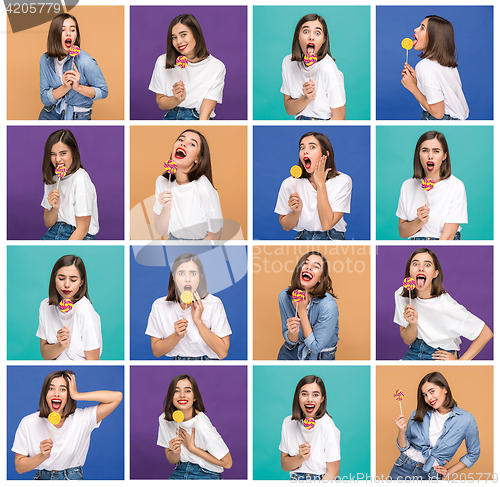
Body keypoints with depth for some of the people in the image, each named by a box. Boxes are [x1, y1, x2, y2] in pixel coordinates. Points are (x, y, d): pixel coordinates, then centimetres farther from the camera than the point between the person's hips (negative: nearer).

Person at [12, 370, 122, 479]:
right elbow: (19, 468, -1)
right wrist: (42, 456, -20)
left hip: (74, 478, -1)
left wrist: (77, 395, -14)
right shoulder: (28, 423, -4)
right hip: (42, 478, 1)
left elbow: (117, 397, -15)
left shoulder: (82, 418, -6)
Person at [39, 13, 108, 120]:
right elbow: (45, 99, -8)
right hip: (50, 115, 2)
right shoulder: (45, 59, -7)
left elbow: (103, 92, -9)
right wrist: (65, 87, -25)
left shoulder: (86, 61, -18)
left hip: (78, 117, -2)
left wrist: (78, 87, -24)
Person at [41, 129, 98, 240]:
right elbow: (48, 224, 11)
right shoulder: (52, 179, 9)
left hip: (79, 239, -7)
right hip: (53, 233, 7)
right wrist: (55, 208, -10)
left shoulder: (80, 179, -14)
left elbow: (82, 229, -15)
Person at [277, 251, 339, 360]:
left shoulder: (328, 304, -24)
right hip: (291, 354, 3)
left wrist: (302, 310, -23)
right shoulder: (284, 296, -11)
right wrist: (293, 332, -25)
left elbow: (316, 347, -18)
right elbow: (290, 341, -3)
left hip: (320, 358, -3)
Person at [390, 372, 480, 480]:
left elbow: (473, 454, 6)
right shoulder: (418, 415, 0)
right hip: (403, 468, 2)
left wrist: (449, 472, 4)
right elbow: (404, 448, 4)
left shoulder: (467, 420, -7)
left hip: (430, 475, -2)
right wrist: (401, 432, -15)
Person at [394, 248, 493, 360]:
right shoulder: (401, 295, -7)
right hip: (414, 353, 4)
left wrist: (458, 363, -10)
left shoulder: (446, 306, -21)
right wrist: (413, 324, -20)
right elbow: (407, 341, 1)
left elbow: (486, 334, -14)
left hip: (442, 357, -3)